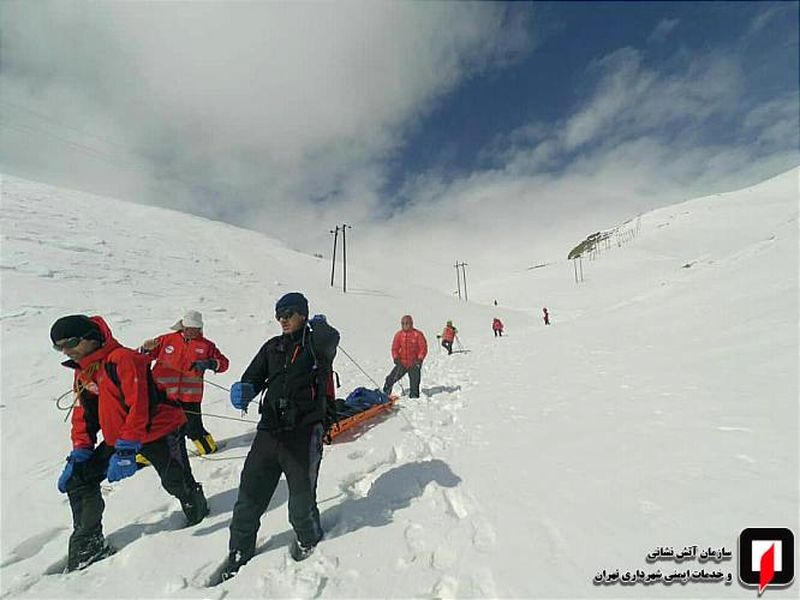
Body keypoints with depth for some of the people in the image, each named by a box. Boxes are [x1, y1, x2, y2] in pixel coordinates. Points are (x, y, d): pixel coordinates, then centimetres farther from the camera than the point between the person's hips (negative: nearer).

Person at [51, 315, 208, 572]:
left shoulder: (123, 359, -23)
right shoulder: (82, 371, 7)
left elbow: (138, 407, -28)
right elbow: (83, 413, 12)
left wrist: (126, 450, -27)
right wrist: (79, 454, 5)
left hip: (159, 433, -8)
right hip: (118, 437, 8)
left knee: (176, 483, 5)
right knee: (77, 479, 0)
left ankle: (197, 511, 38)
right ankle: (88, 544, 19)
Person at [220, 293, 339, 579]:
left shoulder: (316, 344, -8)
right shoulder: (273, 346, 10)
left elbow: (329, 340, -32)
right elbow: (254, 378, 8)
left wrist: (319, 324, -10)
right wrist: (243, 389, -16)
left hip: (303, 433, -4)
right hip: (269, 430, 5)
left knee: (301, 496, 14)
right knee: (249, 493, 12)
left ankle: (308, 537, 45)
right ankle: (240, 550, 38)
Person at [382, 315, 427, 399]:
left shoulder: (418, 334, -7)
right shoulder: (399, 334, 1)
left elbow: (423, 348, -5)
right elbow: (394, 348, 7)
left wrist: (419, 359, -12)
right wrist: (396, 358, -6)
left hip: (414, 363, -2)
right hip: (402, 362, 2)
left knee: (414, 382, 4)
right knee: (392, 378, 1)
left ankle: (414, 396, 23)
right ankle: (385, 392, 23)